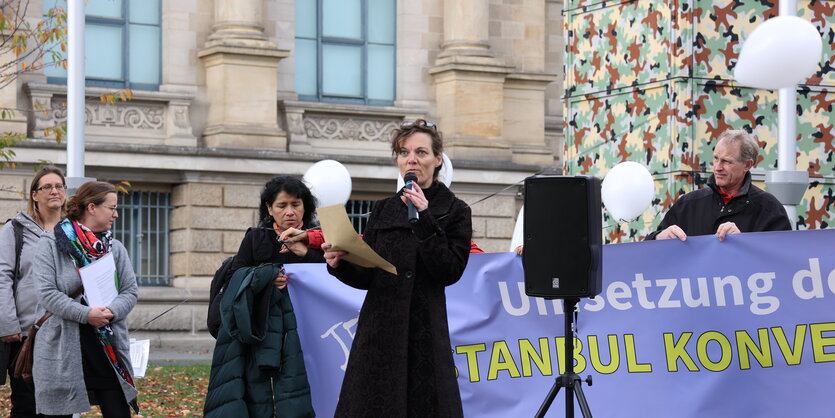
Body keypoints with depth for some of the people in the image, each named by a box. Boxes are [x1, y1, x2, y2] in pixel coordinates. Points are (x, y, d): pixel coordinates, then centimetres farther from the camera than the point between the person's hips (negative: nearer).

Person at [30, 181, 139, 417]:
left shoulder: (115, 248, 12)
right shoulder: (51, 244, -2)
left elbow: (130, 290, 6)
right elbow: (47, 293, -12)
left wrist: (112, 311, -15)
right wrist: (86, 314, -20)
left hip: (108, 346, 4)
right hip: (62, 348, -4)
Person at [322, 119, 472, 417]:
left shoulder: (455, 211, 4)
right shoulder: (384, 210, 13)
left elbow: (449, 271, -10)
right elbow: (366, 277, 10)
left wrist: (424, 218, -13)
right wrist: (340, 264, -11)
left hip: (424, 333, -3)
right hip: (379, 330, 3)